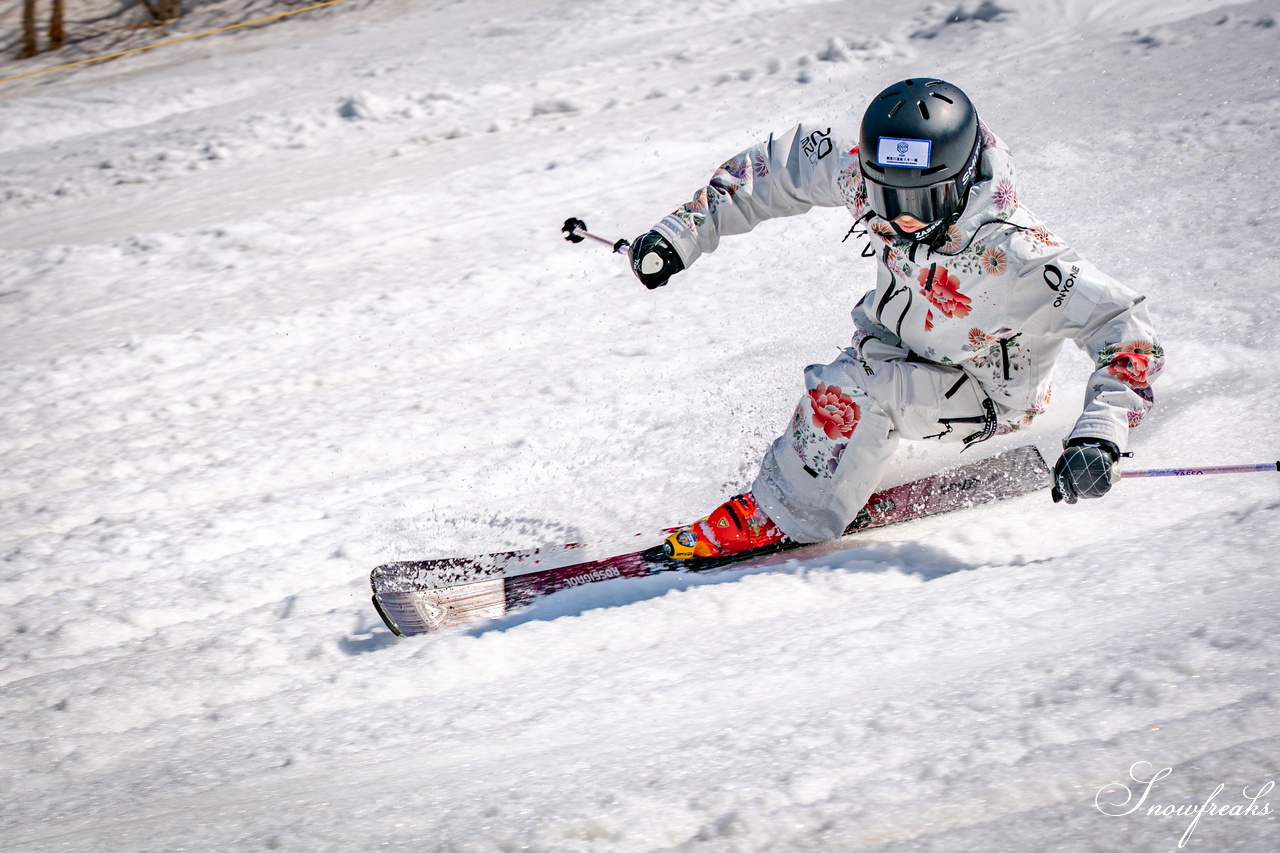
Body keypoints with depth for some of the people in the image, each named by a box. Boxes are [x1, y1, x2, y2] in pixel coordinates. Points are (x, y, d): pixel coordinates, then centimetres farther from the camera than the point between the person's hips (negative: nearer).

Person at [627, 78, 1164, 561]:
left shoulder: (1010, 257, -40)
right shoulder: (867, 177, -24)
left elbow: (1124, 326, -37)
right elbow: (792, 160, -6)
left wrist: (1102, 434, -51)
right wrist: (686, 230, -7)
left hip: (988, 393, -6)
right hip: (898, 337, 6)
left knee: (848, 392, -25)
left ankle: (773, 523, -9)